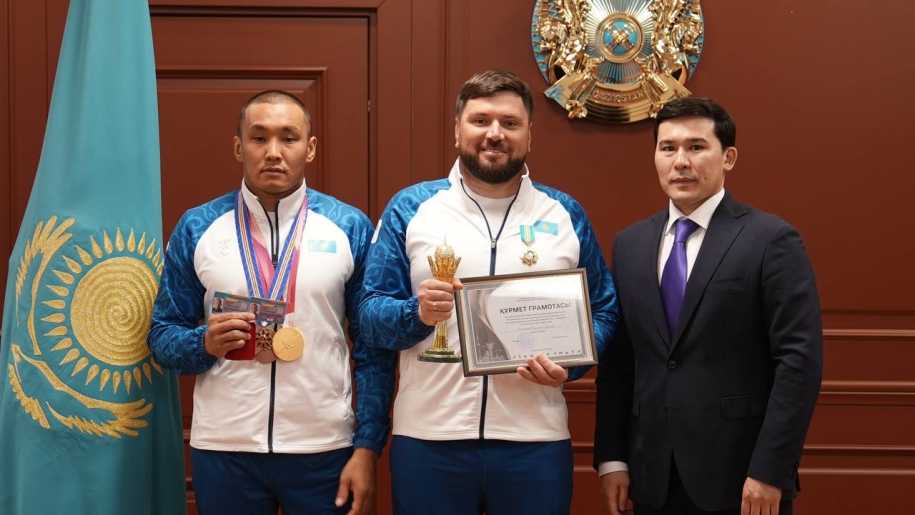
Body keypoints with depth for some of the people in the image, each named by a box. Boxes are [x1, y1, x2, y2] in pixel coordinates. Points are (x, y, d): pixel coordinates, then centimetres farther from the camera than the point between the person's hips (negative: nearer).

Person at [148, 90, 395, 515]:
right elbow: (161, 335, 5)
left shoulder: (349, 227, 0)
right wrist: (205, 342, -16)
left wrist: (367, 447, -7)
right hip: (223, 448, 1)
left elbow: (373, 348, -1)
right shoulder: (198, 228, 2)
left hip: (323, 449, 0)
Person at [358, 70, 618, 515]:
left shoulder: (565, 214, 8)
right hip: (427, 437, -1)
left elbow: (603, 311, 9)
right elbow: (370, 313, 2)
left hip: (535, 439, 1)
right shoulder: (410, 208, 4)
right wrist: (417, 313, -18)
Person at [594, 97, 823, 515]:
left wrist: (770, 470, -14)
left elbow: (800, 357, -10)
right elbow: (617, 359, 9)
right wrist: (611, 457, 4)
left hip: (741, 475, -4)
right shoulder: (629, 244, 8)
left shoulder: (771, 240, -6)